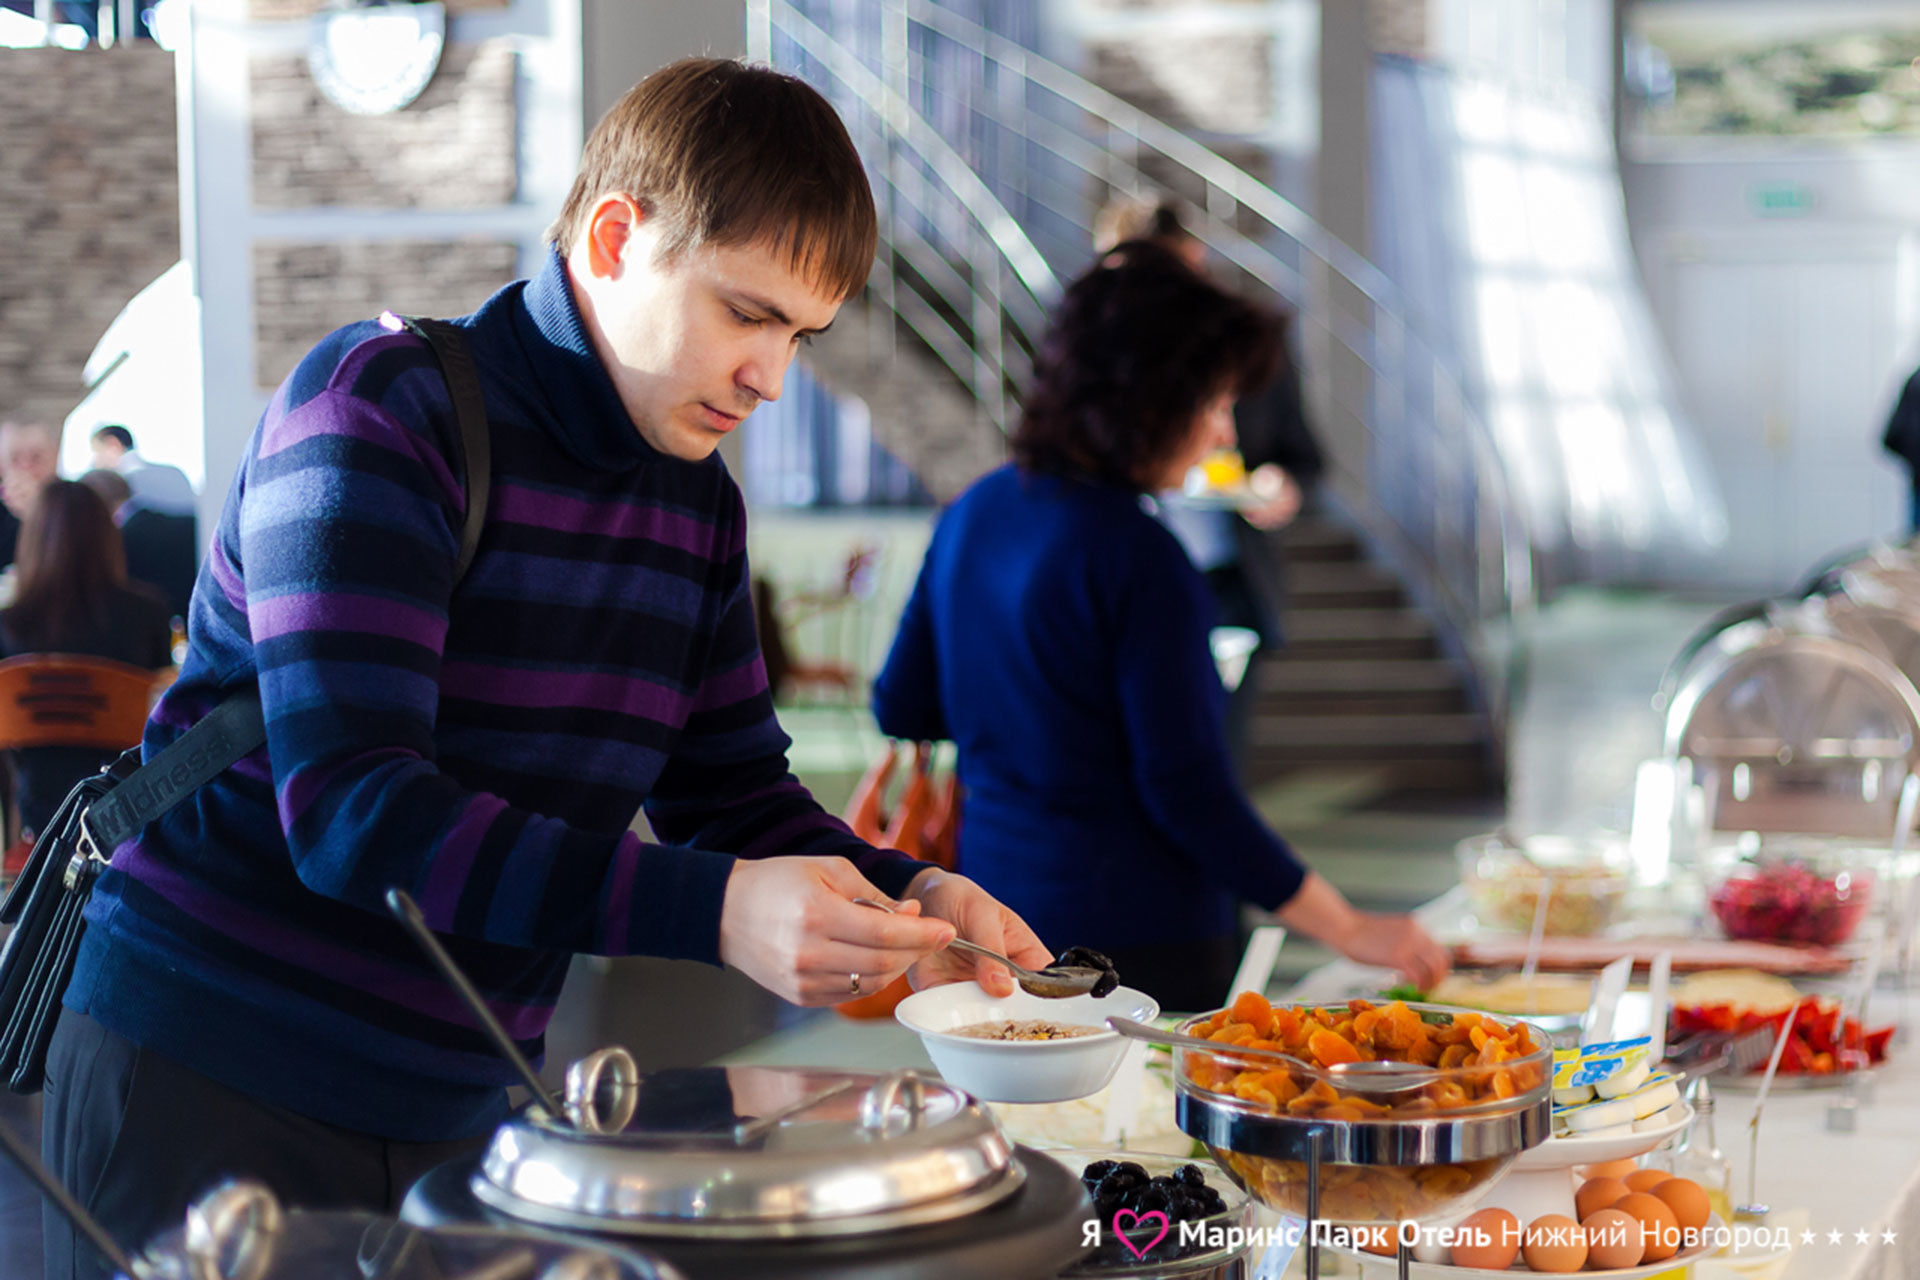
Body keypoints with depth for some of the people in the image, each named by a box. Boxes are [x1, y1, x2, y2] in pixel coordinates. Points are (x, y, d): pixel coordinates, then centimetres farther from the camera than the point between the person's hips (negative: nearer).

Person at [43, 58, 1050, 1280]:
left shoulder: (698, 503, 7)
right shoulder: (380, 408, -17)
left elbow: (735, 796, 11)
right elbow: (349, 808, -26)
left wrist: (905, 901, -11)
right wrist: (713, 912, -35)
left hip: (453, 1108, 6)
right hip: (209, 1078, -6)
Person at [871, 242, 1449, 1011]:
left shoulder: (974, 514, 7)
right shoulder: (1136, 558, -17)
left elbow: (902, 709, 15)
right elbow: (1187, 791, -19)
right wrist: (1350, 930, -13)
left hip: (996, 914, 8)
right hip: (1131, 941, -8)